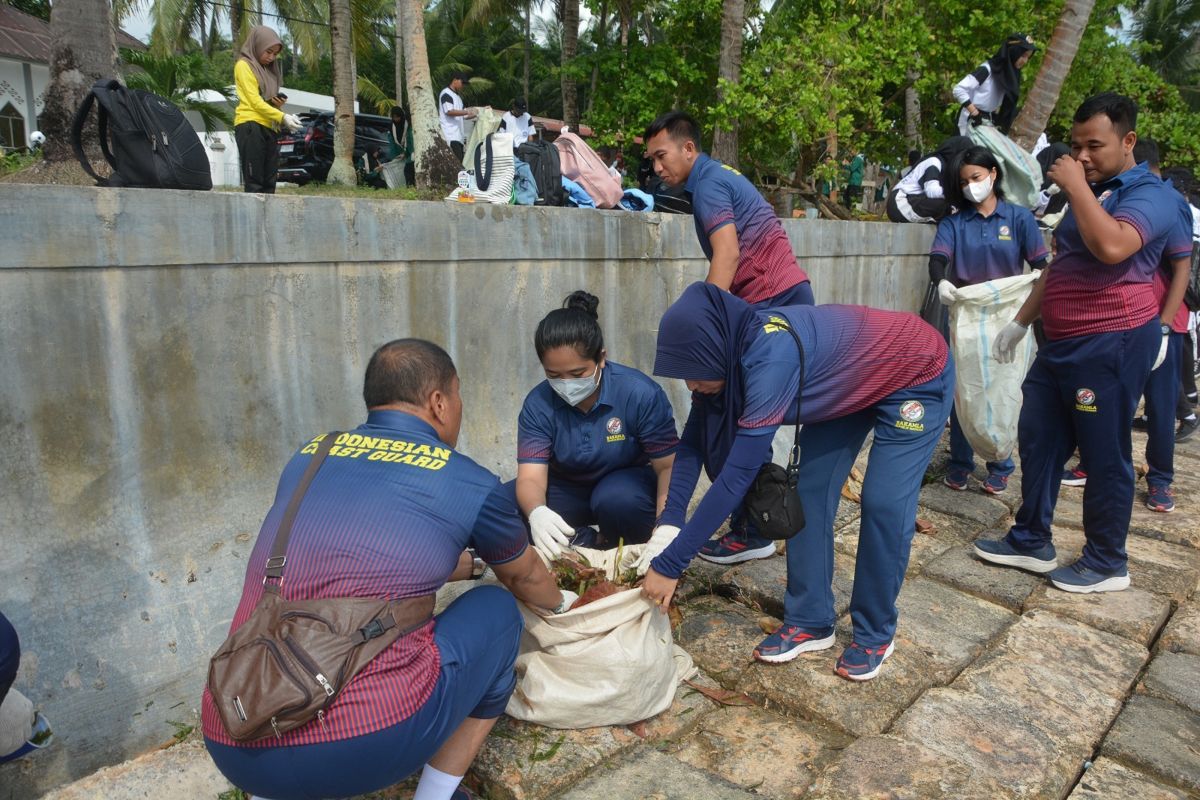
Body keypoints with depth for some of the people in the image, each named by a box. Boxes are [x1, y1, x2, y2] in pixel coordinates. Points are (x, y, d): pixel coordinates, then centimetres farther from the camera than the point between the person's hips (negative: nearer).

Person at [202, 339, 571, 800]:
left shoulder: (310, 457, 15)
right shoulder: (466, 482, 2)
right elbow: (525, 578, 22)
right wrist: (560, 604, 46)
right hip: (371, 741, -5)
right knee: (494, 611, 17)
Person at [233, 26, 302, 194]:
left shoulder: (267, 69, 23)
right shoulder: (244, 65, 0)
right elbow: (255, 101, -9)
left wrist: (278, 104, 2)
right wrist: (283, 117, -18)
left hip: (269, 128, 8)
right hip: (250, 126, -8)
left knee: (269, 183, 1)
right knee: (254, 182, -12)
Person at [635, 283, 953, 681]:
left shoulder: (772, 357, -41)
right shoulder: (730, 352, -17)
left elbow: (737, 475, -41)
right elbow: (692, 443, -10)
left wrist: (669, 564, -37)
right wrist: (669, 522, -24)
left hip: (917, 378, -7)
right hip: (852, 382, 7)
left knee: (883, 504, -12)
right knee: (810, 490, -1)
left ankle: (875, 634, 9)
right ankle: (810, 621, 12)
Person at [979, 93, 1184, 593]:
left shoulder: (1148, 193, -10)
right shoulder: (1088, 193, 20)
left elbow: (1111, 246, -31)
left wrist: (1075, 187, -21)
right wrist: (1020, 322, 21)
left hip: (1113, 345, -9)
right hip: (1062, 343, 9)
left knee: (1105, 455, 1)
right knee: (1038, 441, 12)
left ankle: (1107, 563, 16)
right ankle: (1031, 542, 25)